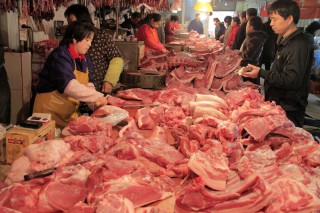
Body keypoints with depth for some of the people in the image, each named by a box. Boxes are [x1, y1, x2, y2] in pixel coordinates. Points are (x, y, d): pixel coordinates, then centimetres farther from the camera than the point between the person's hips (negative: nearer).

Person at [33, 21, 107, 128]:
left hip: (71, 112, 8)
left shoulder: (84, 59, 9)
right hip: (50, 110, -8)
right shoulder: (60, 55, -18)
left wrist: (95, 103, -14)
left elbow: (88, 84, 4)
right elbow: (68, 85, -31)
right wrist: (97, 96, -29)